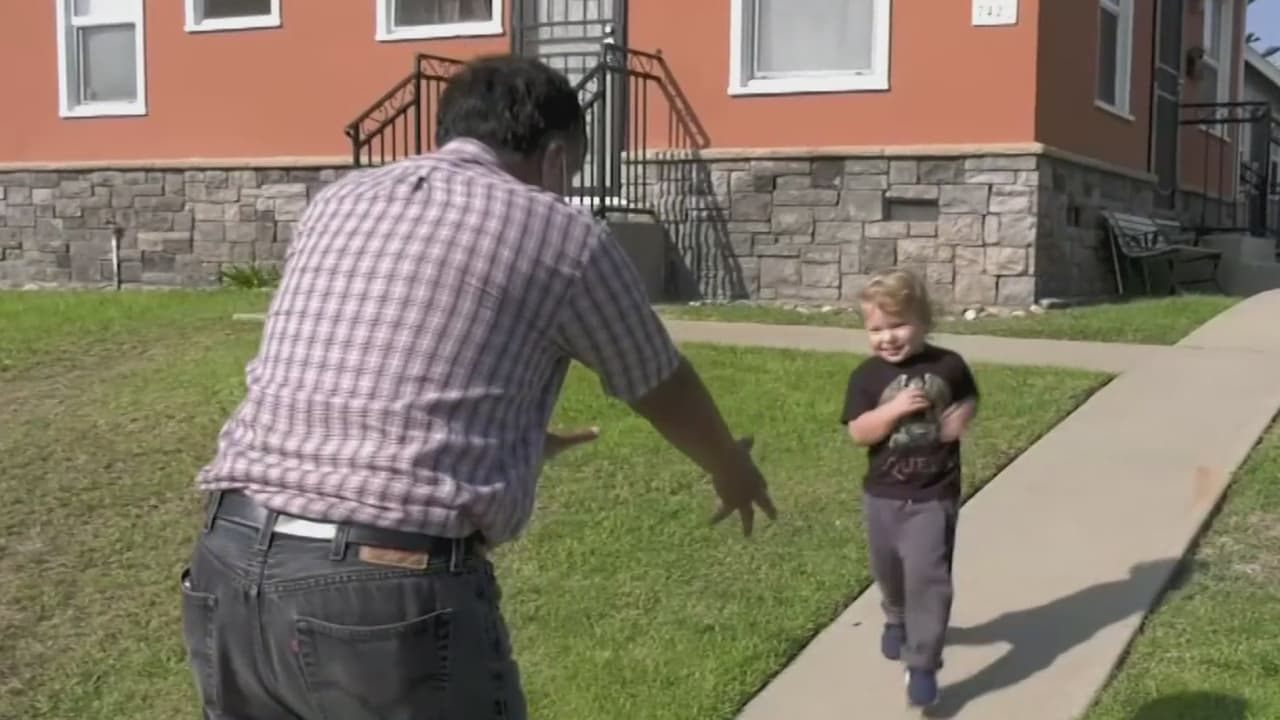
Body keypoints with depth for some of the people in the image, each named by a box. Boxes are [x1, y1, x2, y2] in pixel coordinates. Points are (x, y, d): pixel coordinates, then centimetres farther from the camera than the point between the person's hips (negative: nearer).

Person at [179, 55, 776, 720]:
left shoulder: (337, 203, 19)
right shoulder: (561, 234, 4)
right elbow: (663, 388, 21)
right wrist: (732, 469, 43)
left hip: (230, 569, 6)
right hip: (392, 595, -6)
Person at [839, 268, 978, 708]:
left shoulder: (948, 366, -8)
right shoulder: (867, 376, -10)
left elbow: (969, 399, 11)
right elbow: (858, 433, -16)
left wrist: (963, 417, -12)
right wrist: (895, 408, -29)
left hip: (933, 496, -2)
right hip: (882, 496, 2)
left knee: (927, 576, -10)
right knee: (888, 571, 22)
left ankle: (923, 664, -2)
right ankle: (897, 620, 52)